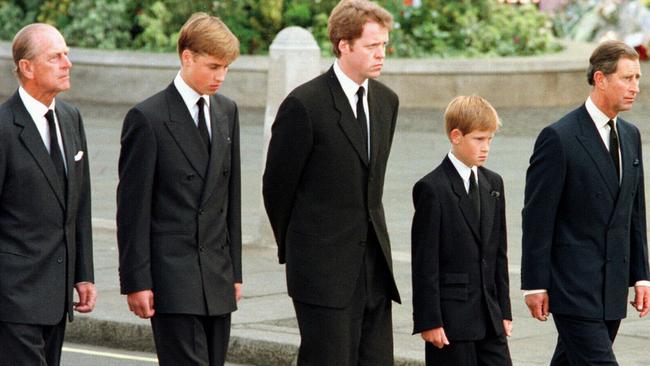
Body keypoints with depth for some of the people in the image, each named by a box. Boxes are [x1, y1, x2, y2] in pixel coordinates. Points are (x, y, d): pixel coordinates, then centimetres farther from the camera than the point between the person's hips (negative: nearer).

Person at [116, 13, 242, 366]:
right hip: (171, 277, -6)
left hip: (217, 278, 6)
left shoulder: (227, 111, 13)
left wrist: (235, 269, 14)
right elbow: (132, 207, -8)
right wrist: (135, 281, -11)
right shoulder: (147, 118, -7)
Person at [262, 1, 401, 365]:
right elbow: (277, 185, -2)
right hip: (324, 267, -6)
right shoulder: (304, 105, -11)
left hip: (374, 263, 6)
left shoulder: (386, 101, 10)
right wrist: (293, 248, 8)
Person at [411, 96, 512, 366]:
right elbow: (424, 261, -11)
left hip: (489, 315, 6)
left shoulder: (493, 184, 12)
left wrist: (504, 310, 13)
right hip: (451, 318, -6)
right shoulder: (432, 189, -9)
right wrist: (428, 320, -15)